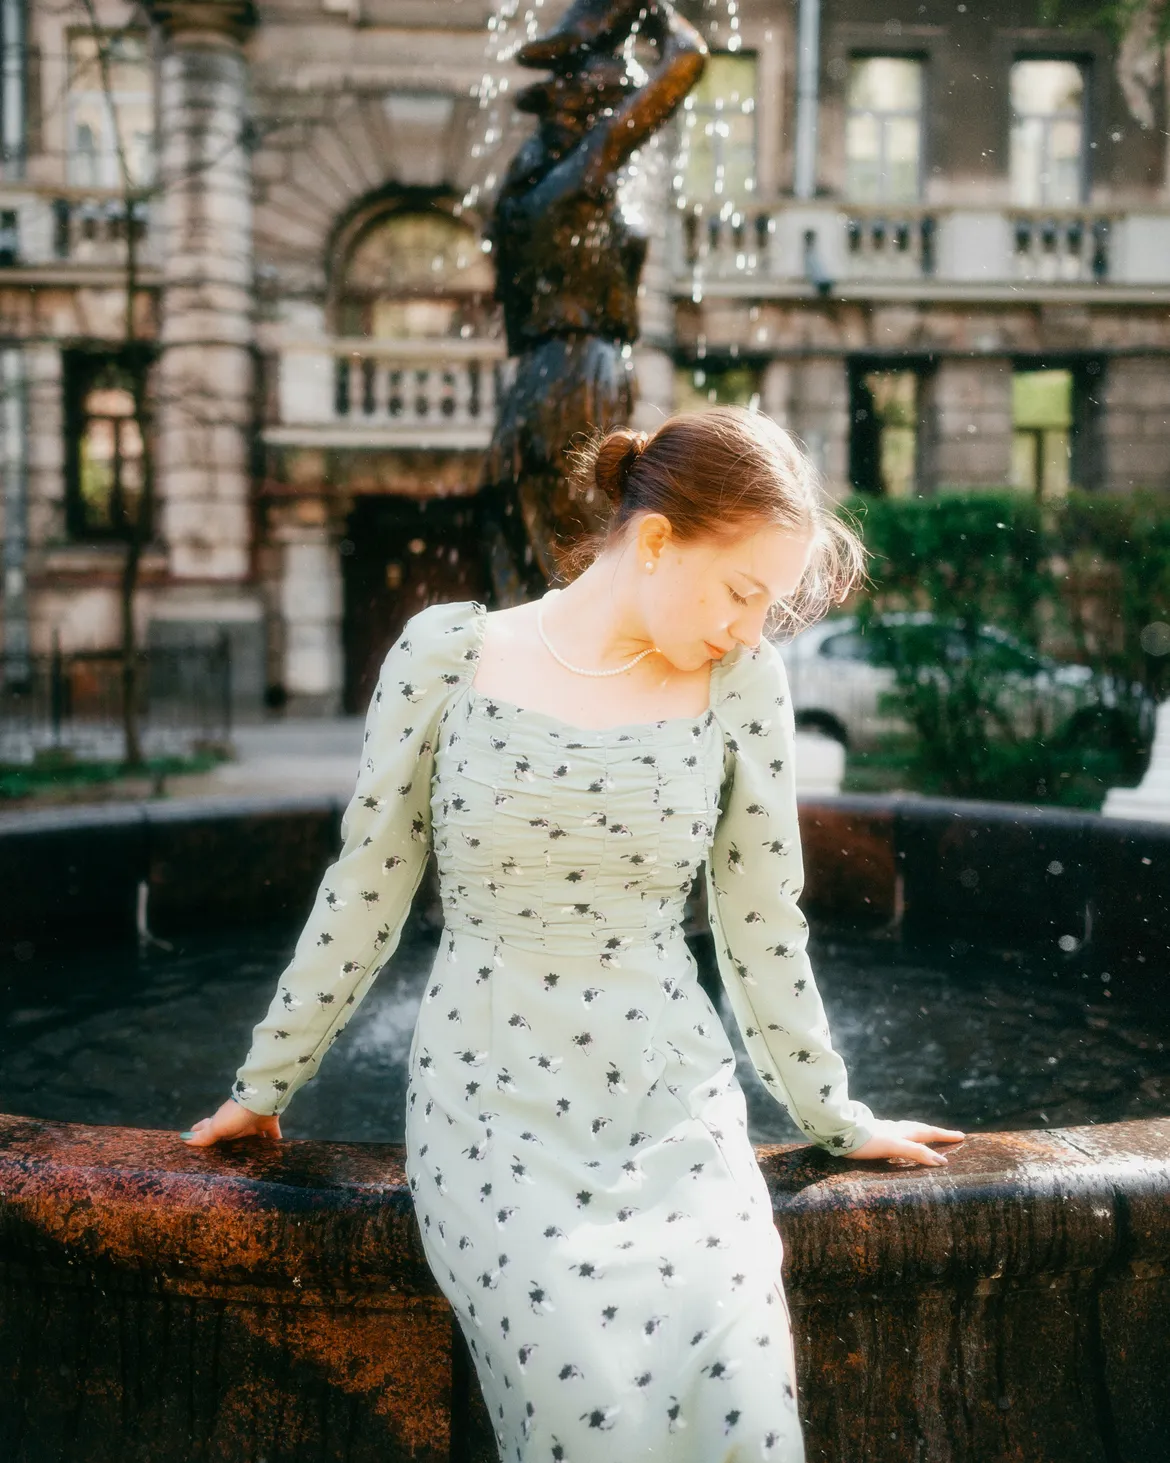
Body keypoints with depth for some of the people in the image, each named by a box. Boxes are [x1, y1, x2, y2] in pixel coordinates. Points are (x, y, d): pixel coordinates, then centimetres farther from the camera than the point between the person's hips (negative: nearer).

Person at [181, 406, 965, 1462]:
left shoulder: (743, 680, 0)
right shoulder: (447, 652, -4)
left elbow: (762, 925, 8)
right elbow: (366, 892, 4)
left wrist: (836, 1119, 14)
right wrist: (268, 1082, 11)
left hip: (676, 1107, 2)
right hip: (493, 1105, -1)